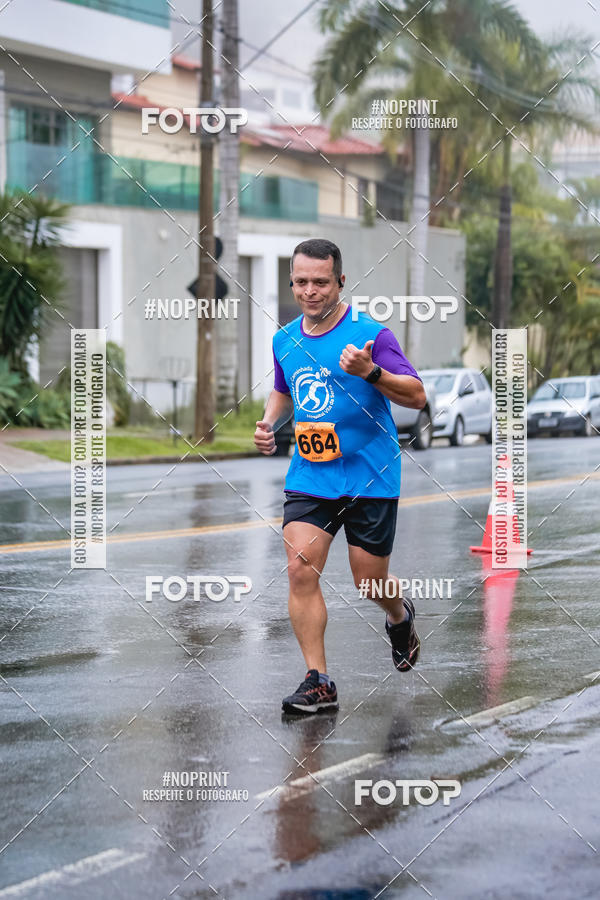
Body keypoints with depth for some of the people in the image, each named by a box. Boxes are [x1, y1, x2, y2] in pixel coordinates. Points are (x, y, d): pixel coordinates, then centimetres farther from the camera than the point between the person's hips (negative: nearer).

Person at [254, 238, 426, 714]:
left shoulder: (370, 334, -12)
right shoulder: (285, 340, 6)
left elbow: (417, 396, -15)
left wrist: (371, 372, -31)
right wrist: (269, 423, 5)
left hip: (369, 477, -4)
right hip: (309, 476, 4)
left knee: (370, 582, 5)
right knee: (301, 571, -11)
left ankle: (401, 617, 42)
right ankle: (318, 683, -4)